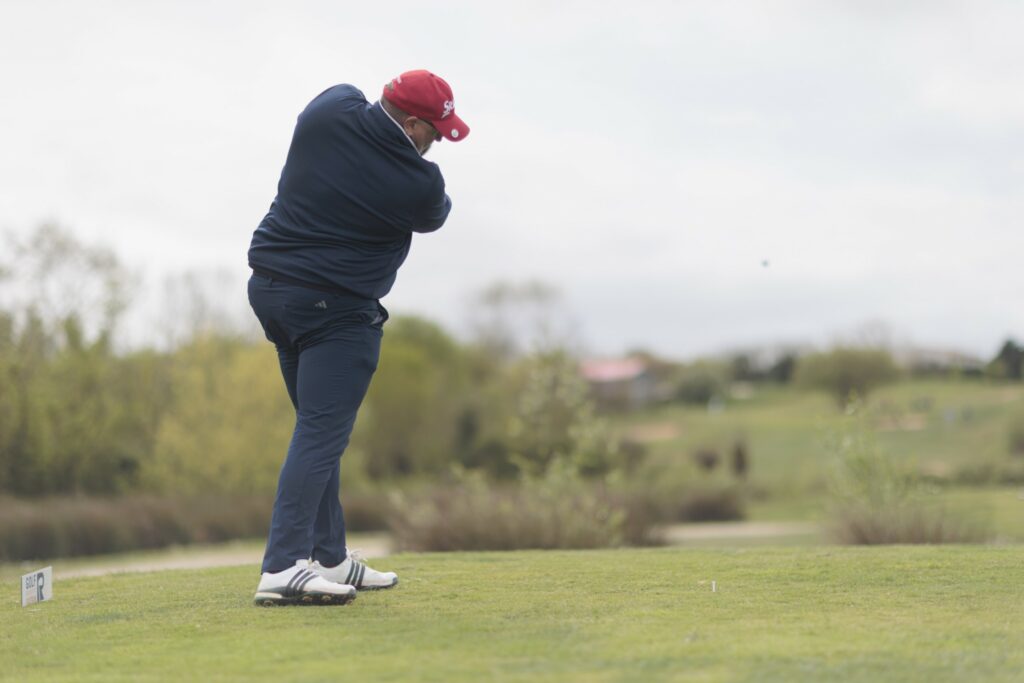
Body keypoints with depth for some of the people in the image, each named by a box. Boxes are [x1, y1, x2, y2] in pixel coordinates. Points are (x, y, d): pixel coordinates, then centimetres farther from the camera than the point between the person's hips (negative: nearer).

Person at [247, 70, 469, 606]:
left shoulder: (330, 108, -3)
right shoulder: (418, 183, -17)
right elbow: (433, 215, 7)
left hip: (268, 288, 8)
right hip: (336, 310, -8)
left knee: (318, 426, 15)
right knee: (321, 433, -11)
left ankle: (330, 558, 21)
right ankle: (283, 568, -20)